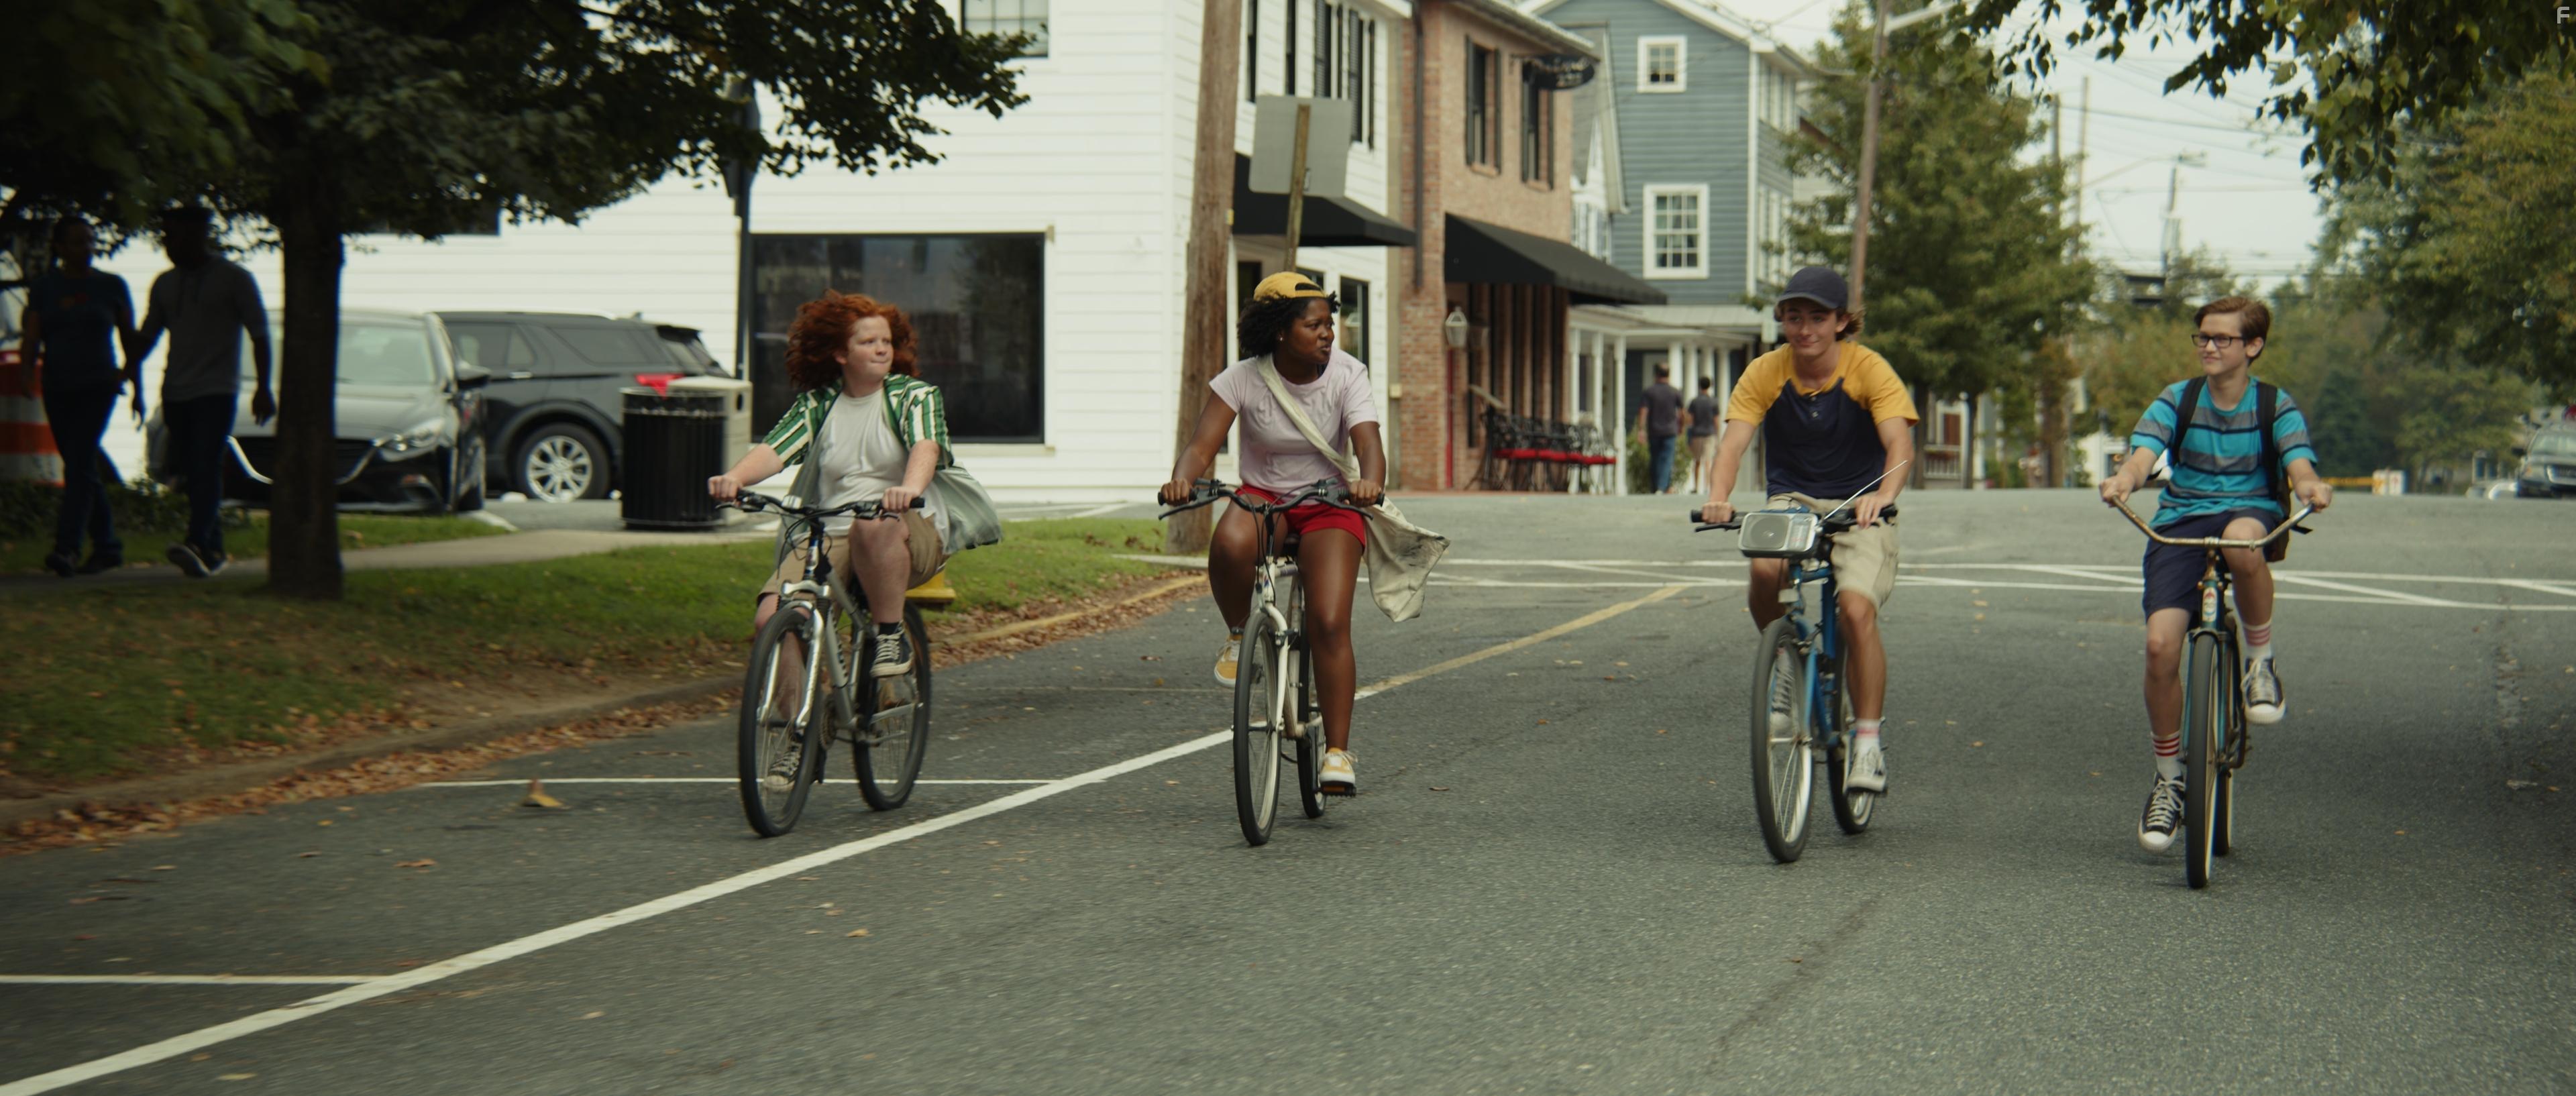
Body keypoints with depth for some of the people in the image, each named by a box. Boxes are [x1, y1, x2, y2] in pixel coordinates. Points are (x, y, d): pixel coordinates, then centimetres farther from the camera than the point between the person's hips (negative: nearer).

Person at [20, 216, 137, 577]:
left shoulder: (111, 286, 4)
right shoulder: (44, 287, 8)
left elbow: (130, 340, 9)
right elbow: (32, 335, 1)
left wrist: (137, 389, 8)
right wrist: (28, 366, -19)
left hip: (98, 387, -3)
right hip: (57, 388, 3)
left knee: (79, 465, -17)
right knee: (84, 470, 8)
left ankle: (67, 547, -25)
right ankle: (108, 547, 18)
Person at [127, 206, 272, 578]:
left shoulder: (234, 279, 0)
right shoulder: (165, 284, 15)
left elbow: (259, 334, 0)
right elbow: (147, 335, 22)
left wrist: (263, 387, -7)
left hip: (216, 391, -6)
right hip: (176, 392, 6)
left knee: (206, 468, -18)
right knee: (192, 473, 4)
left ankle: (197, 545, -33)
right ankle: (213, 551, 12)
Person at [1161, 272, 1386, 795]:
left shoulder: (1347, 376, -12)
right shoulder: (1243, 379, -12)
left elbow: (1369, 443, -25)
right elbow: (1202, 444, -19)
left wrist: (1370, 481, -49)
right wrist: (1182, 478, -43)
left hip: (1329, 506, 0)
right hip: (1263, 497, 0)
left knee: (1329, 624, -18)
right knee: (1230, 544, -38)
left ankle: (1338, 751, -9)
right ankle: (1239, 634, -7)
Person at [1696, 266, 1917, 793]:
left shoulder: (1869, 370, -12)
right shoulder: (1765, 373, -6)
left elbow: (1899, 439, -25)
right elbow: (1734, 441, -16)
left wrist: (1884, 494, -45)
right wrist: (1718, 497, -37)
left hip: (1858, 507, -2)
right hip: (1791, 501, 2)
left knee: (1857, 609, -24)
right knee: (1765, 569, -31)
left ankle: (1869, 741, -10)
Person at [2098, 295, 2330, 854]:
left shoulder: (2276, 407, 3)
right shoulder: (2176, 400, 4)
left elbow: (2299, 465, -12)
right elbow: (2143, 453, -12)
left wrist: (2311, 487, -38)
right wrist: (2123, 480, -37)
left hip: (2250, 510, -1)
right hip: (2180, 522, 1)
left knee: (2243, 541, -42)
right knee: (2161, 644, -19)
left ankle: (2261, 662, -15)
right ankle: (2168, 777, 2)